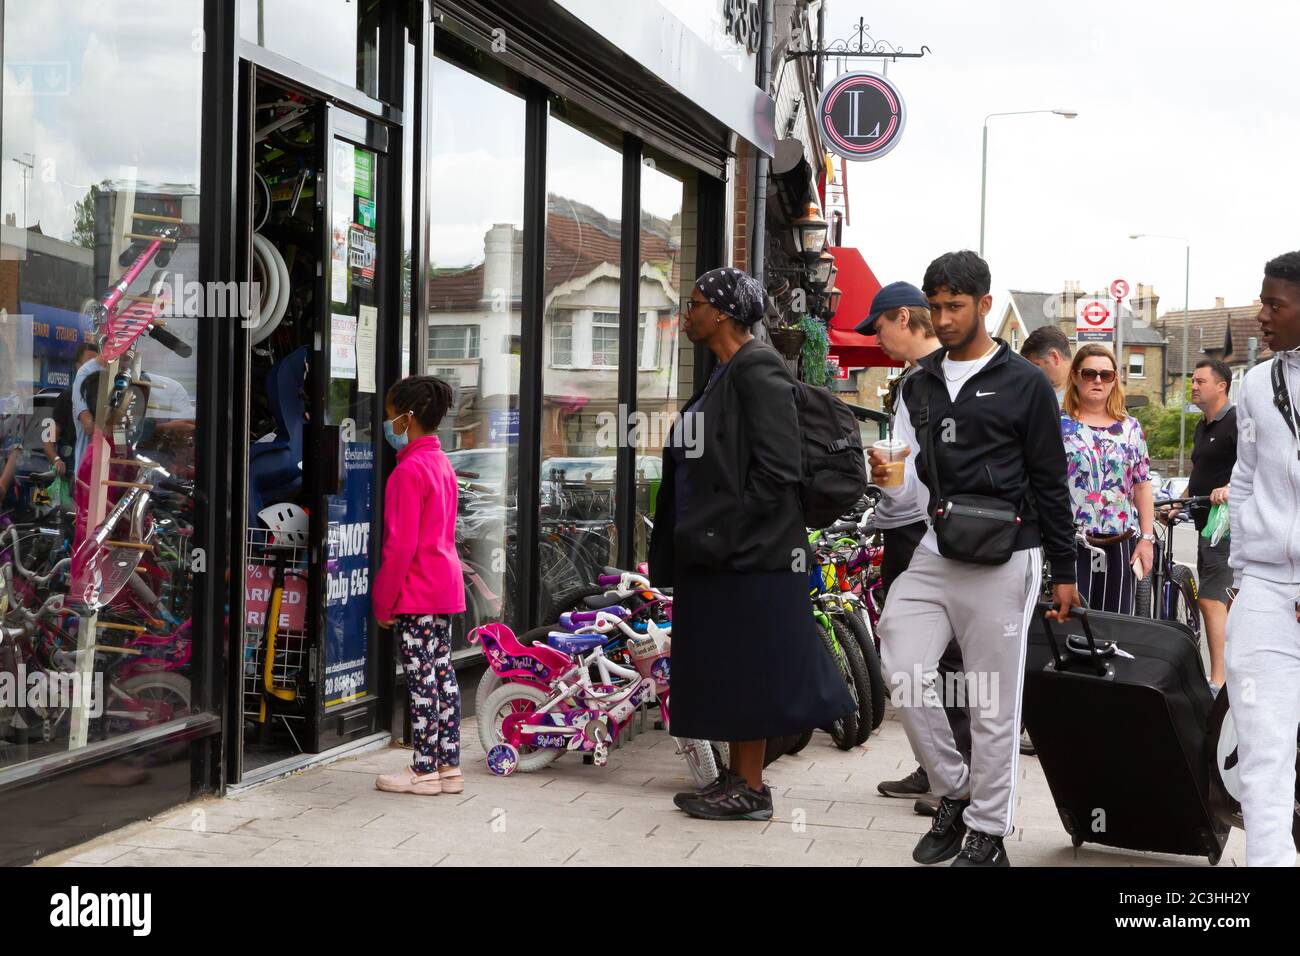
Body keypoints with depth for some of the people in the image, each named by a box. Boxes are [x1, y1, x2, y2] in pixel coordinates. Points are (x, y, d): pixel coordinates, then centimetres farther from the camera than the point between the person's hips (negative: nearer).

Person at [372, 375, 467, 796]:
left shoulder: (409, 470, -16)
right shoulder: (442, 463, 13)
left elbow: (401, 544, -18)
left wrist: (383, 600, -11)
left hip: (417, 590, -9)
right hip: (445, 585, 9)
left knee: (422, 678, -3)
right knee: (442, 673, 11)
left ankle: (424, 770, 3)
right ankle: (448, 765, 15)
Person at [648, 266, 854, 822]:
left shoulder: (757, 369, -13)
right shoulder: (723, 374, 17)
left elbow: (776, 470, -20)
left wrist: (726, 533, -18)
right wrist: (684, 536, 15)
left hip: (748, 550, -10)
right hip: (716, 548, 10)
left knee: (745, 670, -3)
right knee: (722, 671, 13)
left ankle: (751, 790, 4)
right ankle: (737, 778, 22)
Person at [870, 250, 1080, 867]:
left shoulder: (1024, 385, 0)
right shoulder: (918, 387, 14)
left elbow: (1050, 484, 1)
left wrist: (1064, 572, 1)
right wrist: (891, 478, -9)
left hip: (1002, 561, -4)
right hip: (932, 555, 5)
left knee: (994, 703, 1)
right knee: (904, 675, -6)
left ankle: (986, 834, 12)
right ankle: (954, 794, 15)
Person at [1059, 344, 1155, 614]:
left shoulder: (1130, 428, 12)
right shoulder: (1058, 424, 2)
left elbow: (1143, 487, 12)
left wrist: (1146, 538, 6)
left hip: (1121, 546, 3)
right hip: (1072, 544, -3)